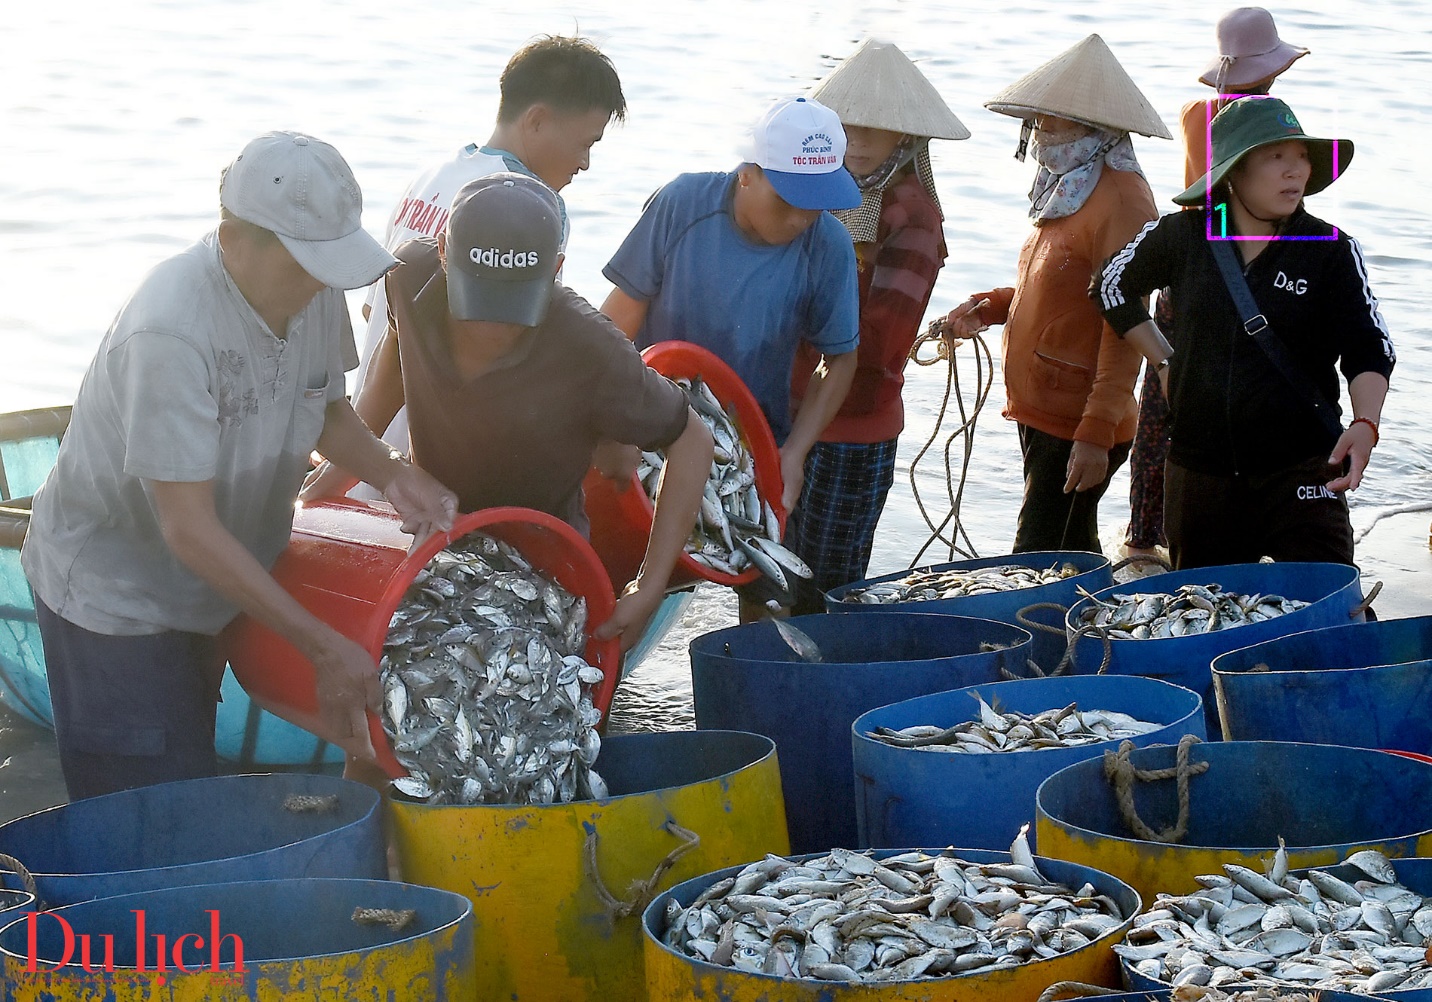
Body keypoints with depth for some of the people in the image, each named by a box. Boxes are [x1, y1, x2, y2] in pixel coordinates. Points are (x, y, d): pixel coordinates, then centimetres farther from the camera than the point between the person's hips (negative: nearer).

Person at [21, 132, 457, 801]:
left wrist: (389, 474, -12)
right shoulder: (169, 331, -33)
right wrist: (323, 647, -31)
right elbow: (189, 527, -30)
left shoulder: (313, 287, -11)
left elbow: (325, 407, 10)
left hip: (212, 583, 7)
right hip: (112, 591, -7)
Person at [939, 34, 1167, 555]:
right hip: (1041, 412, 10)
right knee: (1071, 558, 18)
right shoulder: (1068, 189, 13)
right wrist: (991, 307, 7)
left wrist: (1097, 433, -24)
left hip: (1078, 428, -10)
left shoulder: (1120, 199, -18)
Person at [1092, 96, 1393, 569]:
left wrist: (1365, 424, -27)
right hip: (1200, 470, 3)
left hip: (1302, 470, -2)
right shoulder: (1183, 237, 1)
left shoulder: (1331, 250, -4)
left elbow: (1369, 350, -8)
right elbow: (1111, 286, 19)